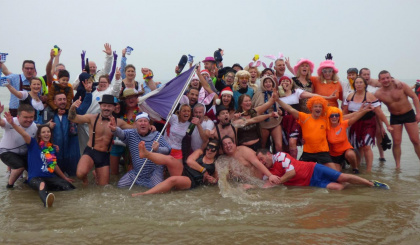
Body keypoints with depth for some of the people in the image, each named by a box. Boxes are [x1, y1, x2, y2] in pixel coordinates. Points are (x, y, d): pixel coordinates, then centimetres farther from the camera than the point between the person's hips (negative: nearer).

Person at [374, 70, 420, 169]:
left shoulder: (401, 86, -16)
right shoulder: (378, 94, -12)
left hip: (409, 114, -1)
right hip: (395, 117, 1)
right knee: (396, 142, -2)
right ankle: (398, 165, 9)